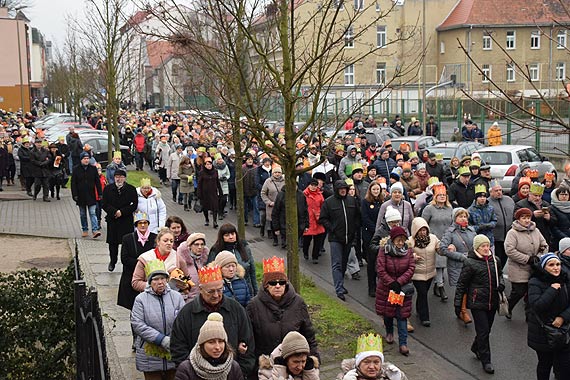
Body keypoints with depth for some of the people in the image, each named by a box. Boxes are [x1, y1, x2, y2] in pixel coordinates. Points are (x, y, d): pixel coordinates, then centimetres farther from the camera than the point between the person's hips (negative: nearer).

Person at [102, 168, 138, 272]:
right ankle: (113, 261, 28)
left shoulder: (131, 189, -1)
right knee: (113, 242, 10)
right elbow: (104, 204, -1)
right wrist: (114, 212, -15)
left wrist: (122, 212, -15)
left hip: (127, 221, -2)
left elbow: (134, 205, -4)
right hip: (112, 220, 2)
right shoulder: (108, 188, 3)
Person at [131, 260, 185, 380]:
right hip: (150, 355, -2)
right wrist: (161, 339, -17)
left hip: (174, 354, 2)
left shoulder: (176, 297, 3)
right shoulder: (141, 299, -4)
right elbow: (137, 325, -12)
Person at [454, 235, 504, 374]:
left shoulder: (495, 260, 3)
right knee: (483, 331, -3)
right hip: (477, 302, -5)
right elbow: (461, 284, -7)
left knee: (486, 329, 16)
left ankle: (476, 348, 43)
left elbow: (499, 274, 23)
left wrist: (501, 283, 0)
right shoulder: (470, 263, -12)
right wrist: (457, 303, -6)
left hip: (492, 302, 5)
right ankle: (486, 361, 9)